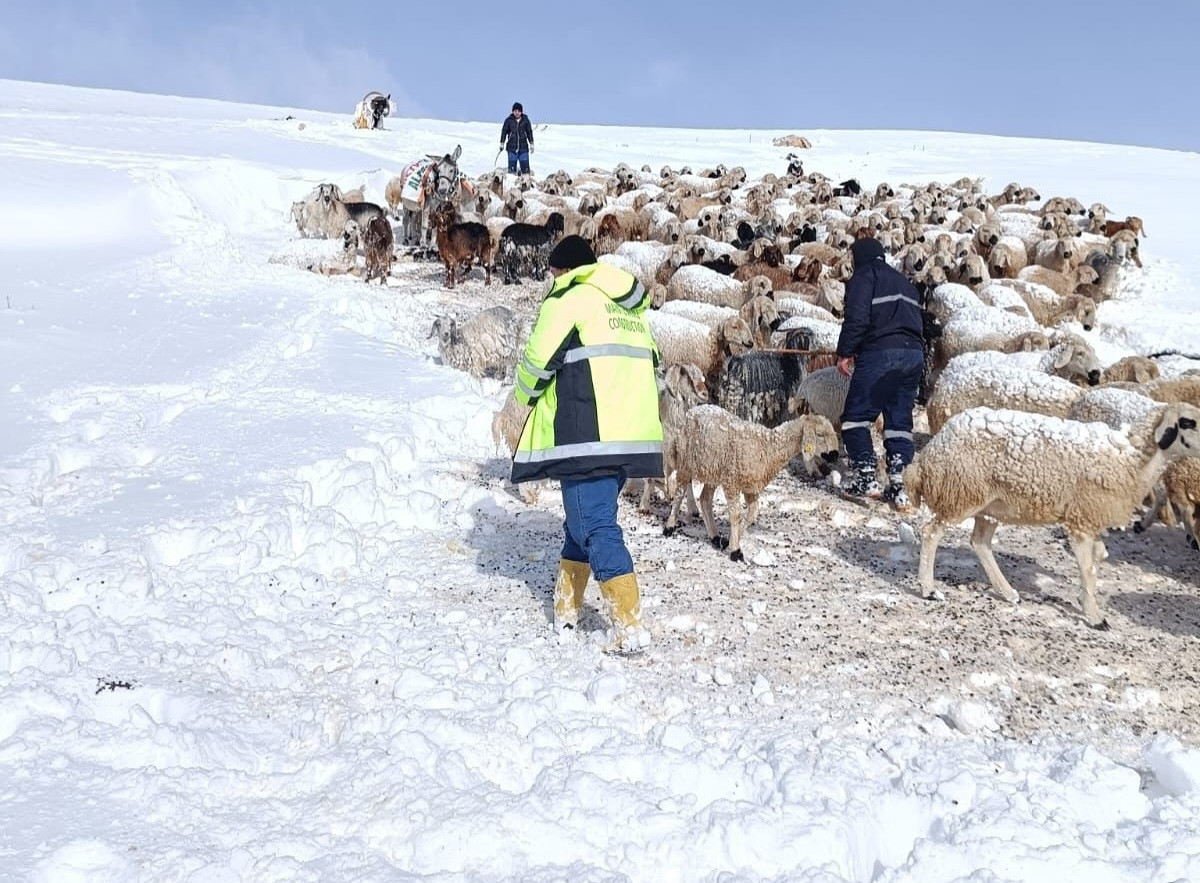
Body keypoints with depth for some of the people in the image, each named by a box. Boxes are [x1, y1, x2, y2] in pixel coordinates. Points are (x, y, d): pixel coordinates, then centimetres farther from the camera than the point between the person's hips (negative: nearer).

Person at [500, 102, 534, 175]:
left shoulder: (525, 120, 5)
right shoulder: (508, 121, 2)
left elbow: (529, 132, 12)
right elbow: (504, 132, 8)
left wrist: (531, 144, 10)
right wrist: (502, 144, 5)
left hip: (523, 147, 1)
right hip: (512, 147, -1)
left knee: (525, 165, -4)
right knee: (512, 166, -2)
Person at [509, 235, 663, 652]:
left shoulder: (569, 298, -2)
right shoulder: (633, 309, 22)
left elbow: (536, 361, -4)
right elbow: (649, 363, 22)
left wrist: (526, 393, 16)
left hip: (587, 435, -8)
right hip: (634, 435, 8)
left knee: (595, 526, -6)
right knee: (584, 519, 20)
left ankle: (630, 626, -12)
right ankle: (566, 607, 29)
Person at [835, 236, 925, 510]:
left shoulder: (864, 276, 3)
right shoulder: (903, 282, 28)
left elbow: (857, 317, -11)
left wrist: (845, 352, -7)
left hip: (879, 352, -7)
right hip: (914, 354, 7)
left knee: (856, 415, 1)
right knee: (899, 420, 8)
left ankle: (865, 475, -6)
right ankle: (897, 483, 1)